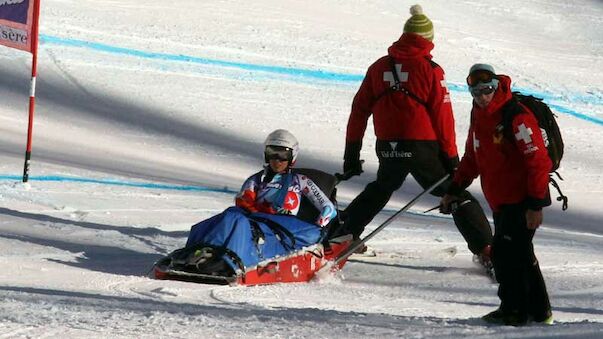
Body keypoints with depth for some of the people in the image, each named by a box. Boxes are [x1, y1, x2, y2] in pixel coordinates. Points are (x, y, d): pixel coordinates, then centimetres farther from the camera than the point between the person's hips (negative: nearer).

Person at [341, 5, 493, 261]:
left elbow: (359, 110, 9)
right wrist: (451, 157, 0)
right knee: (456, 195, 3)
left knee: (380, 189, 31)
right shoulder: (430, 70, -5)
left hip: (388, 150, 4)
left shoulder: (379, 67, 8)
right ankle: (485, 248, -6)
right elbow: (443, 117, -6)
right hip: (423, 148, -4)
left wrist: (352, 152, 15)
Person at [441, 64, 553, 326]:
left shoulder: (517, 116, -18)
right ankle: (537, 310, 21)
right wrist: (454, 190, 20)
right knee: (519, 254, 12)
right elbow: (471, 159, 22)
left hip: (522, 201, -9)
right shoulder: (479, 117, 10)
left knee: (506, 252, -10)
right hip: (500, 202, 9)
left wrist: (536, 204, -22)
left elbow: (539, 161, -19)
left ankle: (514, 310, -1)